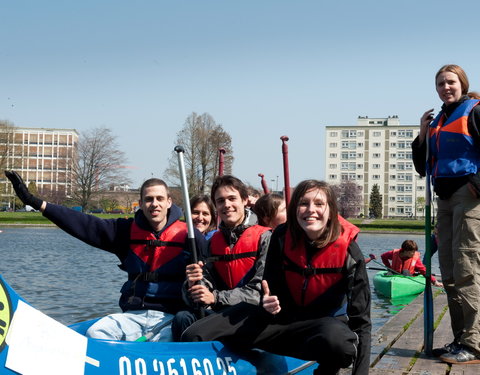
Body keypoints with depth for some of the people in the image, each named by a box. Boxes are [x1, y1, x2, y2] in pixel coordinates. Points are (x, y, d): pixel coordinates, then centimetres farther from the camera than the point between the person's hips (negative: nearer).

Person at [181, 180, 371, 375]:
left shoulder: (348, 251, -16)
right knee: (194, 336, -15)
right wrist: (268, 304, -25)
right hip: (283, 316, 2)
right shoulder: (282, 238, -8)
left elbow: (361, 318, -15)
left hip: (326, 322, -2)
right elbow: (272, 287, 2)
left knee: (336, 340, -43)